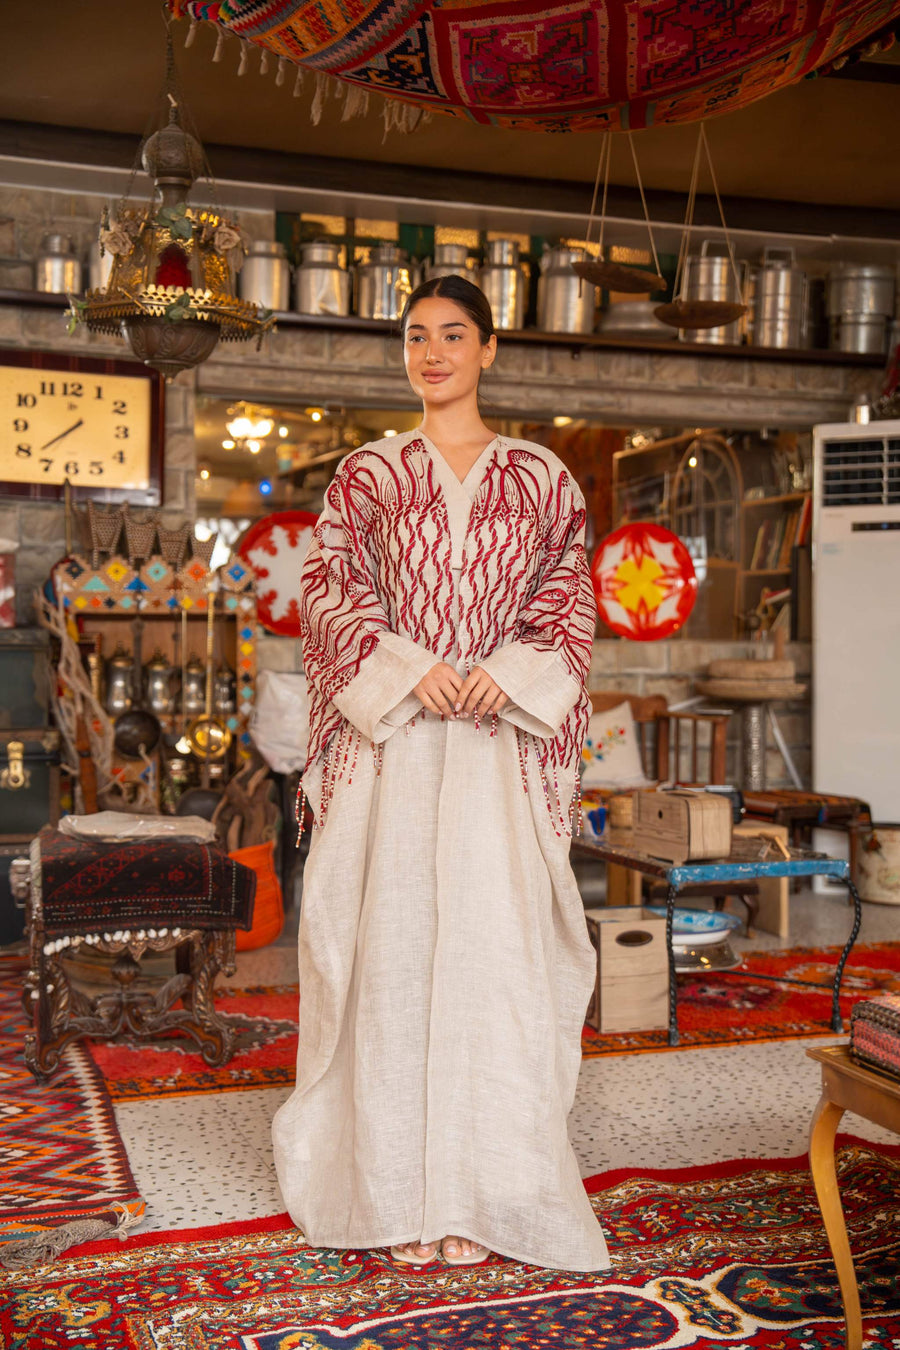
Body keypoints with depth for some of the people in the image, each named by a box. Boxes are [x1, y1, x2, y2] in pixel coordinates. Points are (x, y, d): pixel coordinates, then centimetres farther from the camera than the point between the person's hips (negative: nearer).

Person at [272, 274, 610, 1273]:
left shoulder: (539, 477, 11)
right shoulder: (366, 475, 11)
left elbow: (569, 597, 7)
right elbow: (329, 590, 3)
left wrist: (508, 675, -10)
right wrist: (406, 670, -12)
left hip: (499, 741, 0)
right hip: (389, 739, 0)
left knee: (493, 942, -2)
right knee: (392, 942, -1)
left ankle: (480, 1190, 11)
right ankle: (398, 1188, 12)